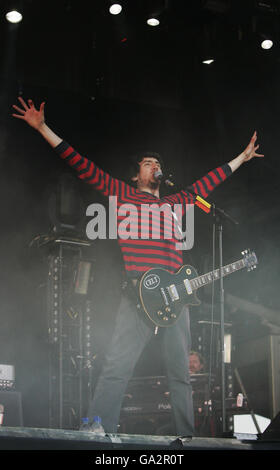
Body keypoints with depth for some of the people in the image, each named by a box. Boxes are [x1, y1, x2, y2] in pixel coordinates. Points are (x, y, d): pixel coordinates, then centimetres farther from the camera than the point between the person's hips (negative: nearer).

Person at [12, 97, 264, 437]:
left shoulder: (174, 202, 26)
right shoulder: (122, 193, 14)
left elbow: (207, 182, 38)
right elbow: (82, 166, 10)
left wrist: (241, 158, 47)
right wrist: (43, 128, 5)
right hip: (138, 291, -5)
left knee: (180, 373, 5)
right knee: (117, 367, -15)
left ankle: (186, 437, 9)